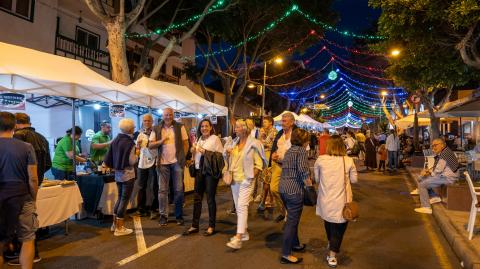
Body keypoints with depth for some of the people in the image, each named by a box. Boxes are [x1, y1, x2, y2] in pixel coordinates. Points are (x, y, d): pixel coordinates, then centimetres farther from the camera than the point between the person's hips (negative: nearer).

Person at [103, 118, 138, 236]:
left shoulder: (115, 140, 5)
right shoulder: (130, 143, -16)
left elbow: (109, 157, 6)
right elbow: (132, 161, -17)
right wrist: (137, 153, -1)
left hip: (118, 174, 7)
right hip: (128, 174, -7)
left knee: (120, 198, 19)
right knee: (125, 200, 0)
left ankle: (115, 224, 26)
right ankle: (119, 228, 5)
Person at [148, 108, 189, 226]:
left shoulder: (180, 127, 1)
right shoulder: (157, 129, 4)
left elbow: (185, 143, 3)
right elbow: (150, 145, 2)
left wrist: (183, 157, -5)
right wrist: (161, 141, -15)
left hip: (177, 162, -1)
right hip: (163, 163, 1)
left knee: (178, 190, 5)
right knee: (162, 190, 5)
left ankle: (179, 216, 16)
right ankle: (163, 216, 15)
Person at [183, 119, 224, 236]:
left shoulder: (215, 138, -5)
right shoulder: (199, 139, 14)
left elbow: (221, 155, -12)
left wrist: (206, 152, -17)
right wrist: (193, 151, 3)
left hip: (210, 172, -6)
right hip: (199, 171, 6)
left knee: (210, 199, 0)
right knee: (197, 198, 9)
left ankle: (211, 226, 13)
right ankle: (195, 225, 19)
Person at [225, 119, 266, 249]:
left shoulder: (253, 144, -9)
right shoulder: (234, 143, 8)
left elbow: (259, 164, -7)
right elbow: (228, 160, 18)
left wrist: (251, 176, -18)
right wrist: (227, 153, -3)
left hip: (246, 180, -7)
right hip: (234, 179, 7)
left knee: (242, 206, -15)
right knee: (238, 207, 13)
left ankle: (238, 239, -18)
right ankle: (244, 232, 28)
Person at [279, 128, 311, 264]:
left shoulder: (289, 151, 16)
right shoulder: (302, 150, -10)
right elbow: (304, 171, -19)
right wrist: (310, 187, -10)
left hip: (283, 188, 9)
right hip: (294, 190, -9)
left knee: (292, 218, 23)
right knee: (292, 221, -1)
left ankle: (295, 244, 37)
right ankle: (286, 254, 5)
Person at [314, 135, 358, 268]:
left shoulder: (321, 160, -10)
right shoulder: (348, 161, -12)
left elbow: (316, 179, 1)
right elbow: (354, 179, 0)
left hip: (325, 201, 2)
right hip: (341, 202, -2)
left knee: (329, 223, 27)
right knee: (339, 228, 13)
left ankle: (331, 244, 49)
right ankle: (332, 256, 12)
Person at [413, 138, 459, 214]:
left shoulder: (445, 154, -20)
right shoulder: (440, 153, 13)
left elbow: (438, 170, -22)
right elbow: (436, 167, 20)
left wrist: (429, 173, -3)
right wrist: (428, 170, 3)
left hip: (448, 178, -11)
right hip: (443, 175, 11)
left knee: (422, 184, -17)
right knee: (421, 178, 14)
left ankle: (426, 207, -13)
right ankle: (435, 197, 14)